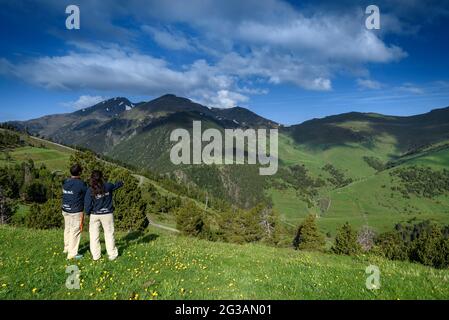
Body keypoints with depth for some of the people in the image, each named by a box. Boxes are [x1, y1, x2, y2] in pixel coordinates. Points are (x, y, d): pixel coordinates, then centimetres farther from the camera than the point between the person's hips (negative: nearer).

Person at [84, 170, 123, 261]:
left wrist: (88, 212, 13)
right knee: (109, 234, 11)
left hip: (95, 215, 0)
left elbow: (87, 205, -6)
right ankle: (112, 254, 17)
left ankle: (95, 255, 18)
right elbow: (117, 185, 13)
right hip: (107, 214, 1)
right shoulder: (108, 186, -9)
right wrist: (121, 183, 35)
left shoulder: (90, 190, -11)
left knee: (94, 235, 12)